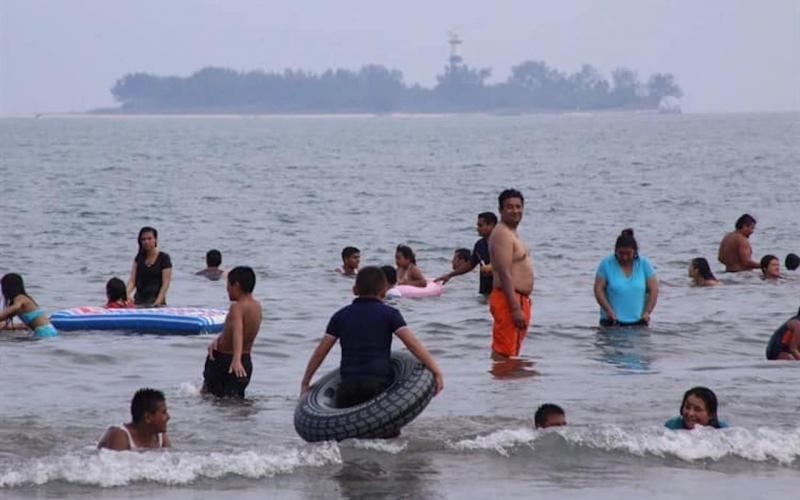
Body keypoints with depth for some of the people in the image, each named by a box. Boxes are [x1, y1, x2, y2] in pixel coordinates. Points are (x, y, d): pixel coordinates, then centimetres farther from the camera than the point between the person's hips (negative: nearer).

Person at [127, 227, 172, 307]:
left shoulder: (164, 258, -3)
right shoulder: (139, 258, 11)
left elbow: (165, 283, -7)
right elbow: (132, 280, 4)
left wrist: (157, 302, -17)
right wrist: (125, 294, -15)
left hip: (155, 300, -4)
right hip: (139, 300, 4)